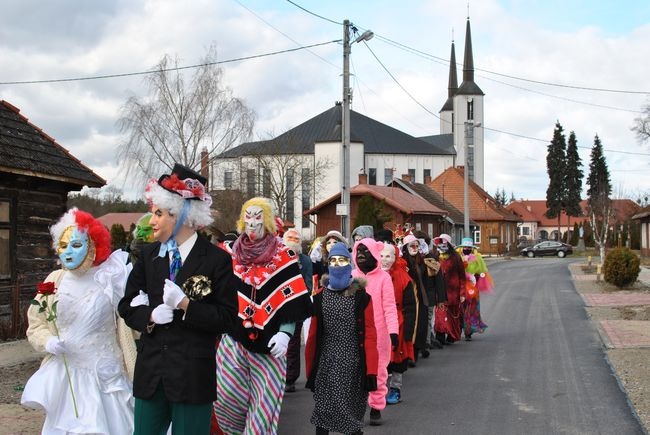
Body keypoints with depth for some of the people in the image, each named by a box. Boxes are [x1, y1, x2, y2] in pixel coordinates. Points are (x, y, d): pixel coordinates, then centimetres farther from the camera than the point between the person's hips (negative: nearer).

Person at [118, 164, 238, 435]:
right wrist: (149, 316, -10)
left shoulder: (216, 260, -7)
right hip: (150, 371, 4)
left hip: (193, 375, -4)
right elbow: (127, 305, 11)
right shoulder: (149, 255, 7)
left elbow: (226, 318, -9)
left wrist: (186, 305, -21)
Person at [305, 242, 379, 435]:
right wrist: (310, 370, 7)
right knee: (322, 410, 4)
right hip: (325, 364, 2)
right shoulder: (320, 297, 5)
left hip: (353, 365, -2)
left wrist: (371, 371, -9)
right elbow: (313, 336, 8)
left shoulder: (361, 296, -2)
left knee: (353, 411, 7)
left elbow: (370, 335, -4)